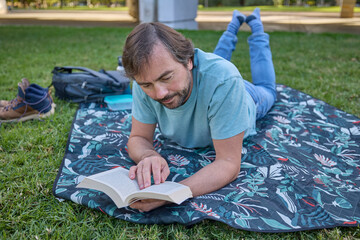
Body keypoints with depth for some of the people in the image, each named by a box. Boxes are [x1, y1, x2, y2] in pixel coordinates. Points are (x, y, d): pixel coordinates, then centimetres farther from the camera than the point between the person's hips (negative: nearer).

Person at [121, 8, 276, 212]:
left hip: (245, 101, -2)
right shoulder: (145, 80, -40)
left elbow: (229, 163, -49)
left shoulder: (223, 79, -52)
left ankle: (255, 25, 48)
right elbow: (138, 138, -29)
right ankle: (235, 23, 57)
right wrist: (149, 156, -54)